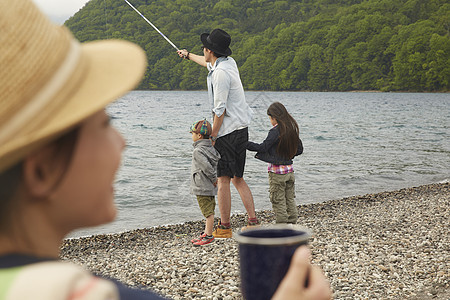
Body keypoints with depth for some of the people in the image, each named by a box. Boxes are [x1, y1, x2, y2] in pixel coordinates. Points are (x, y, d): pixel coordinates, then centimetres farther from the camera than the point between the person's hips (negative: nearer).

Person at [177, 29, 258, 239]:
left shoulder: (220, 73, -18)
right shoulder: (229, 63, 11)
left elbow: (220, 109, -19)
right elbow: (208, 63, 35)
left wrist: (213, 137, -11)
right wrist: (188, 55, 50)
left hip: (228, 132, -10)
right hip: (241, 129, 10)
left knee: (223, 180, -2)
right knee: (238, 178, 13)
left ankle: (224, 228, 4)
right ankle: (253, 223, 11)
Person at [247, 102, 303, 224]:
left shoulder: (275, 131, -17)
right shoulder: (292, 129, 5)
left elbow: (263, 147, -17)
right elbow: (299, 149, 12)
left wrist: (245, 143, -11)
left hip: (277, 171, -7)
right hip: (289, 168, 7)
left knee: (278, 201, 2)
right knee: (290, 200, 15)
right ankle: (292, 224, 21)